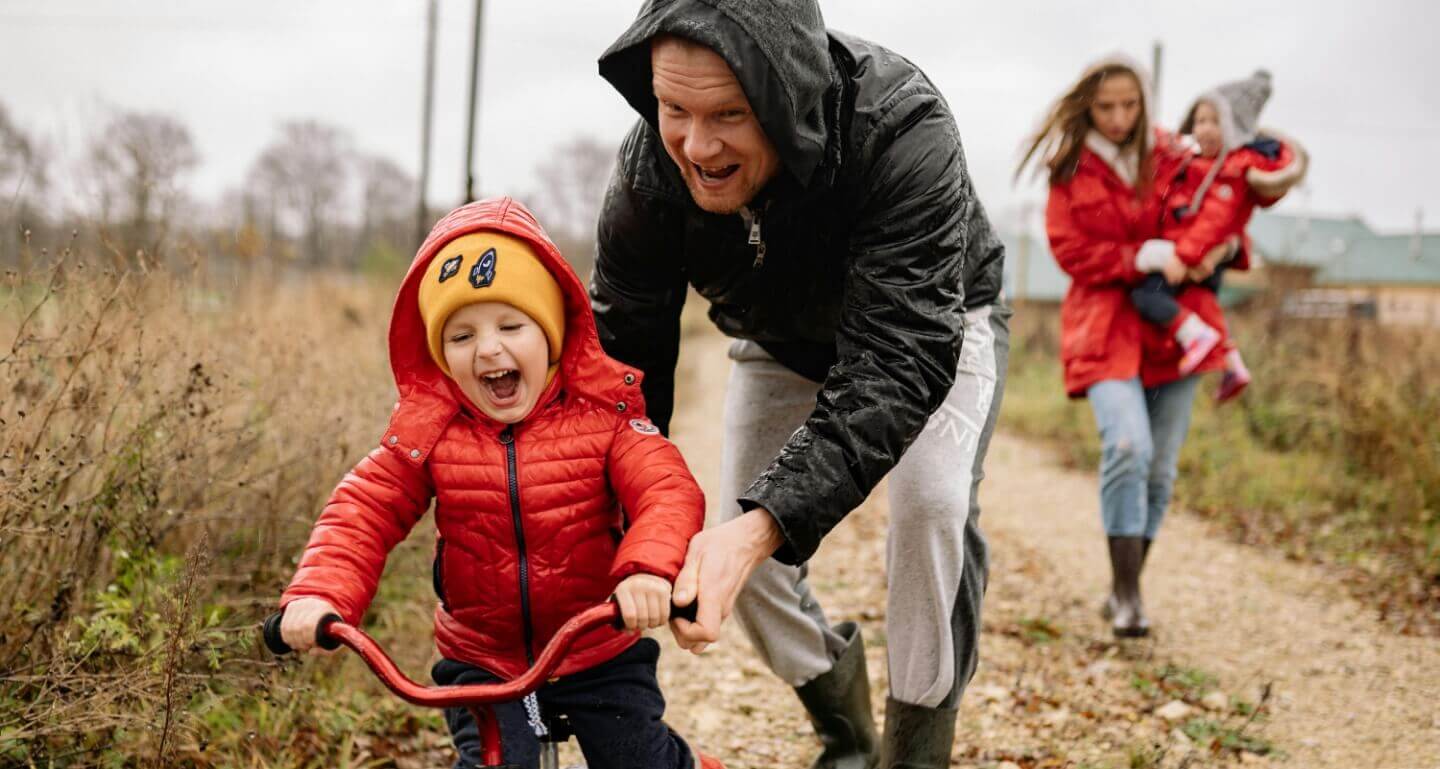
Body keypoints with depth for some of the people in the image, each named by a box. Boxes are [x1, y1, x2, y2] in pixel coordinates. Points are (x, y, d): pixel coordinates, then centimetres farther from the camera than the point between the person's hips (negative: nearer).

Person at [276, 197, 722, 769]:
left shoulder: (601, 412, -13)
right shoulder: (426, 429, -8)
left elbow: (668, 491, -24)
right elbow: (363, 512, -11)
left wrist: (649, 568, -45)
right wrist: (319, 593, -30)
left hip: (601, 654, 0)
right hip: (481, 661, 1)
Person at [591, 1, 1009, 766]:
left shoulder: (903, 131, -43)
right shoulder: (649, 169, -30)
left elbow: (902, 360, -48)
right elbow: (623, 354, -21)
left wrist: (765, 524, -60)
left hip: (932, 324, -3)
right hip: (781, 344, 4)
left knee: (932, 503, -28)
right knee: (736, 554, -3)